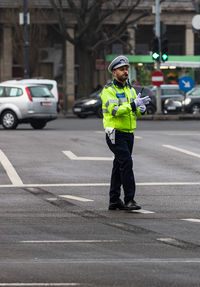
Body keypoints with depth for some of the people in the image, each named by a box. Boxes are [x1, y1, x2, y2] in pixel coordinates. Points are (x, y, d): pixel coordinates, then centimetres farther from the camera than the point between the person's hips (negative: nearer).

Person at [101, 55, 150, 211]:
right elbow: (114, 110, -23)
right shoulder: (109, 90, -10)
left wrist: (142, 109, -14)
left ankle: (114, 201, 14)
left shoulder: (130, 90, 14)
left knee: (119, 166, 10)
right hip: (116, 134, -8)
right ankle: (129, 199, -17)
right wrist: (133, 104, -28)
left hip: (129, 134, 8)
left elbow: (137, 112, 9)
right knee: (126, 163, -16)